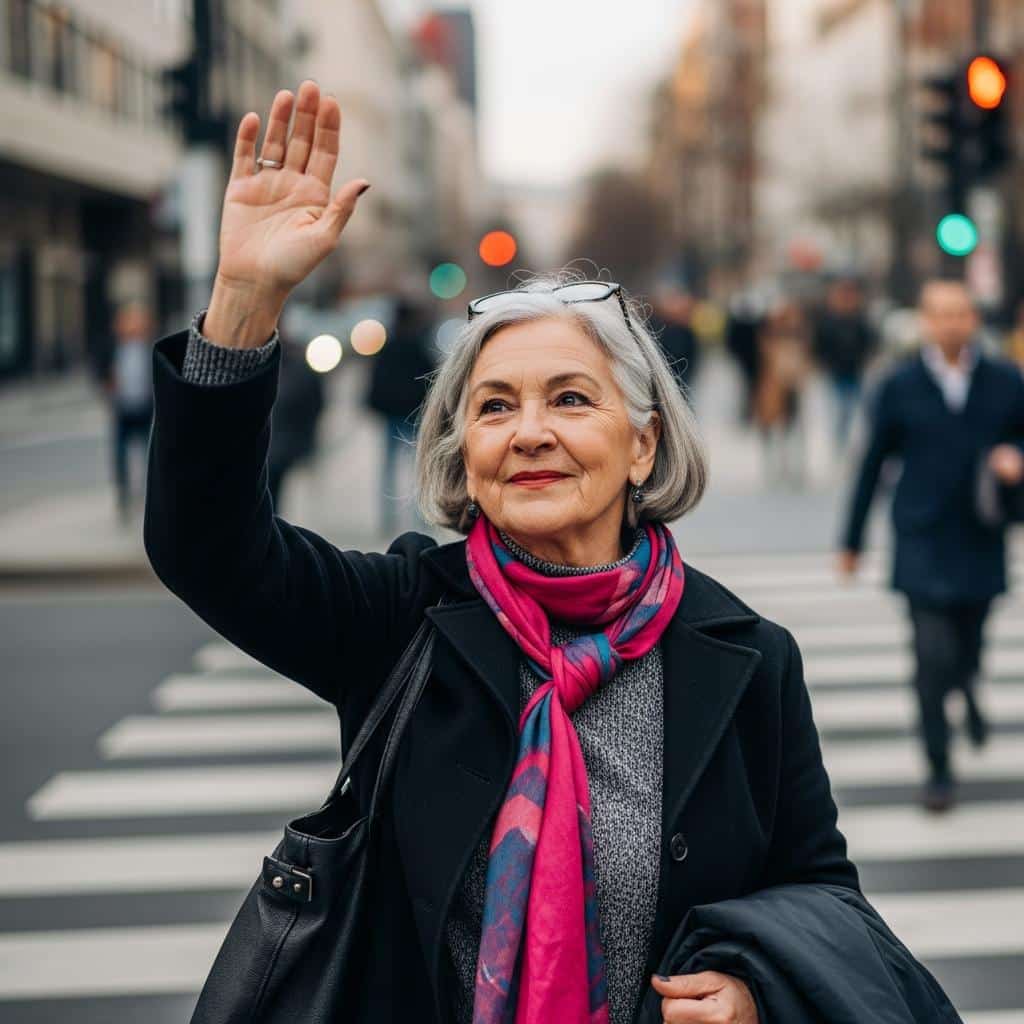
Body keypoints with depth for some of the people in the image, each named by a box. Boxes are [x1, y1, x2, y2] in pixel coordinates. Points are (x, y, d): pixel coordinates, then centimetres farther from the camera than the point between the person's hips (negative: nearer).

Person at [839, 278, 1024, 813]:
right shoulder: (899, 385, -3)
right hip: (922, 543, -2)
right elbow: (872, 463, 3)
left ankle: (965, 689, 53)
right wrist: (852, 541, 8)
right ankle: (938, 768, 5)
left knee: (967, 649, 15)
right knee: (932, 656, -10)